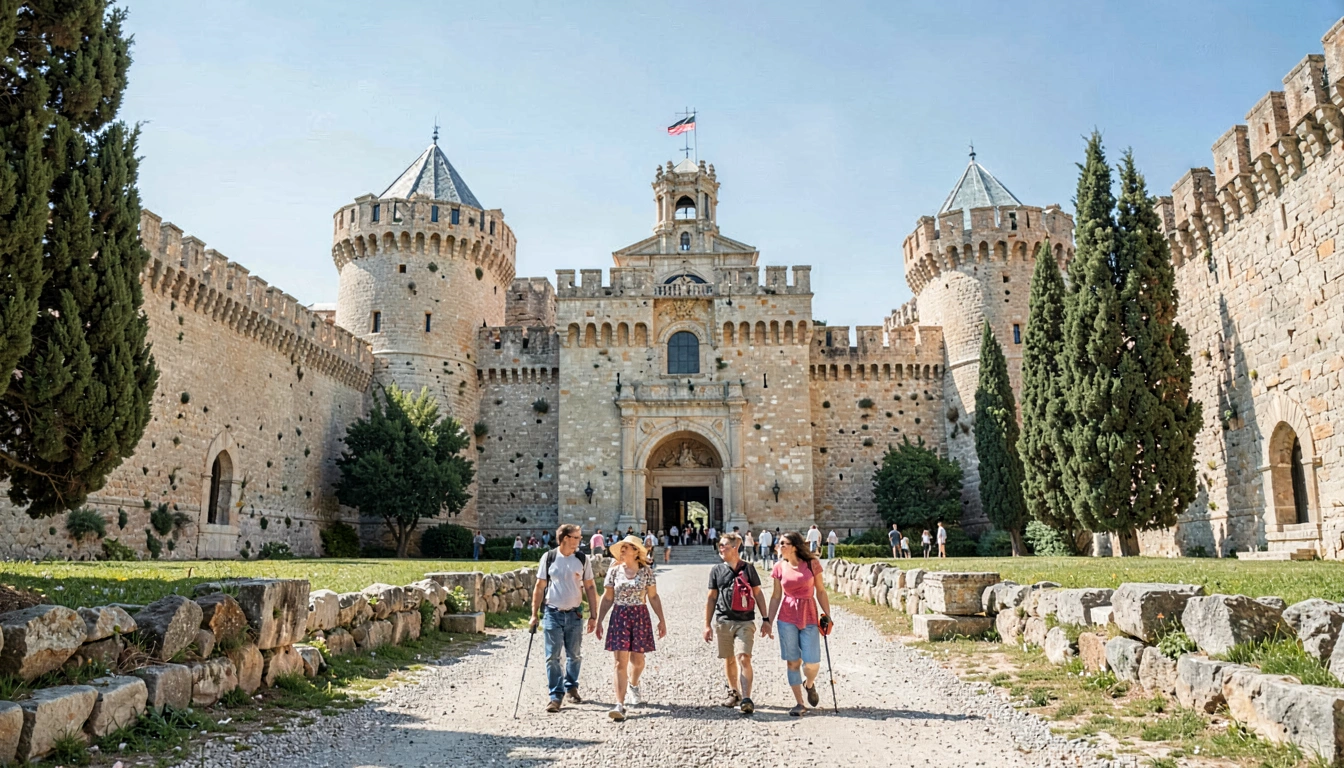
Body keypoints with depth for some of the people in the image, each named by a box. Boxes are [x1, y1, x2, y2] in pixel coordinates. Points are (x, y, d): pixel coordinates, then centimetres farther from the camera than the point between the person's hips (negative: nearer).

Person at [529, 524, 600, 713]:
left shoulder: (582, 560, 0)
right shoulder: (548, 558, -4)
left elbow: (590, 587, 4)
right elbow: (539, 587, 1)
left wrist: (593, 616, 0)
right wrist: (535, 615, 0)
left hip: (574, 614, 2)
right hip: (552, 613, -1)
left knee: (574, 655, 11)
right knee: (553, 657, -1)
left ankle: (571, 687, 32)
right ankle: (556, 696, 8)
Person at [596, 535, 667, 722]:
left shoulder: (646, 570, -1)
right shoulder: (614, 570, 1)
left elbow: (653, 596, 4)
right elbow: (607, 598, 5)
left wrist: (661, 620, 2)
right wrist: (599, 621, 3)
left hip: (640, 616, 0)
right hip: (619, 616, 0)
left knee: (637, 659, 11)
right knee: (621, 662, -6)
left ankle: (633, 685, 43)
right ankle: (620, 704, -4)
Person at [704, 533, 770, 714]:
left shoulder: (748, 568, 1)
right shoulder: (717, 570, 5)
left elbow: (758, 594, 6)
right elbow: (711, 598, 9)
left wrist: (765, 619, 3)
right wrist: (707, 624, 7)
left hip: (745, 622, -2)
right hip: (723, 622, 2)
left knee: (743, 658, -15)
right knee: (729, 659, 11)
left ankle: (746, 699, -16)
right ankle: (733, 692, 31)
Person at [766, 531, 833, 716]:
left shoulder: (812, 563, -3)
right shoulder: (779, 567, 1)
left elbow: (820, 591, 3)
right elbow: (776, 596, 6)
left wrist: (827, 615, 0)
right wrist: (769, 621, 4)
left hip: (809, 617, -1)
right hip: (787, 618, 1)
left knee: (812, 662, -5)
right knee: (793, 662, 4)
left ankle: (809, 684, 29)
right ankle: (799, 703, 17)